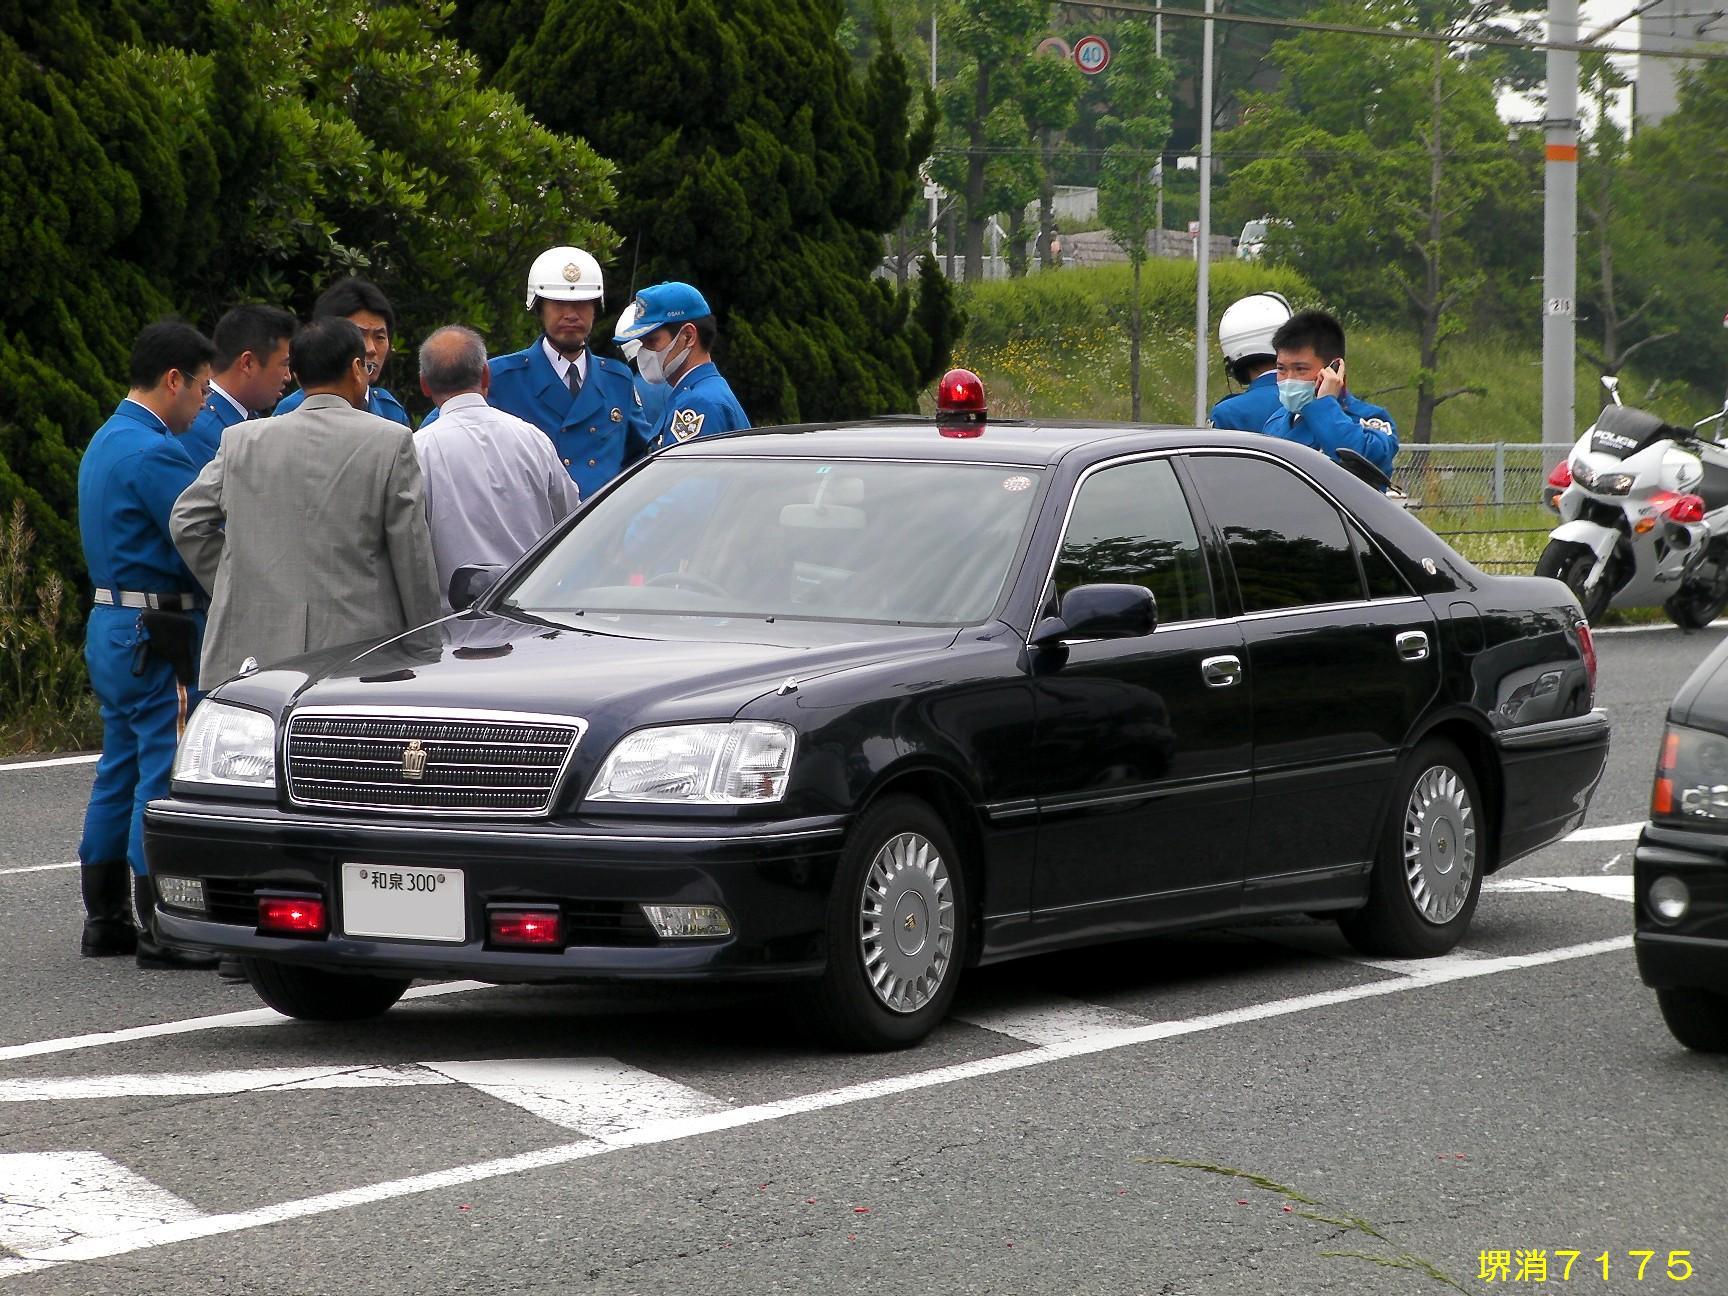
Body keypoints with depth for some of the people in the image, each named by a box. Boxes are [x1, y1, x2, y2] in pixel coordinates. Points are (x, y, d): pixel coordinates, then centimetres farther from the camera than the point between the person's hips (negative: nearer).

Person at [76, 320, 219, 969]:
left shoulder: (105, 441, 15)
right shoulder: (153, 451, -18)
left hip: (111, 627, 10)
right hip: (158, 638, -10)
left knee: (121, 774, 14)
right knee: (164, 776, -7)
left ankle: (104, 918, 19)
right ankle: (160, 931, -6)